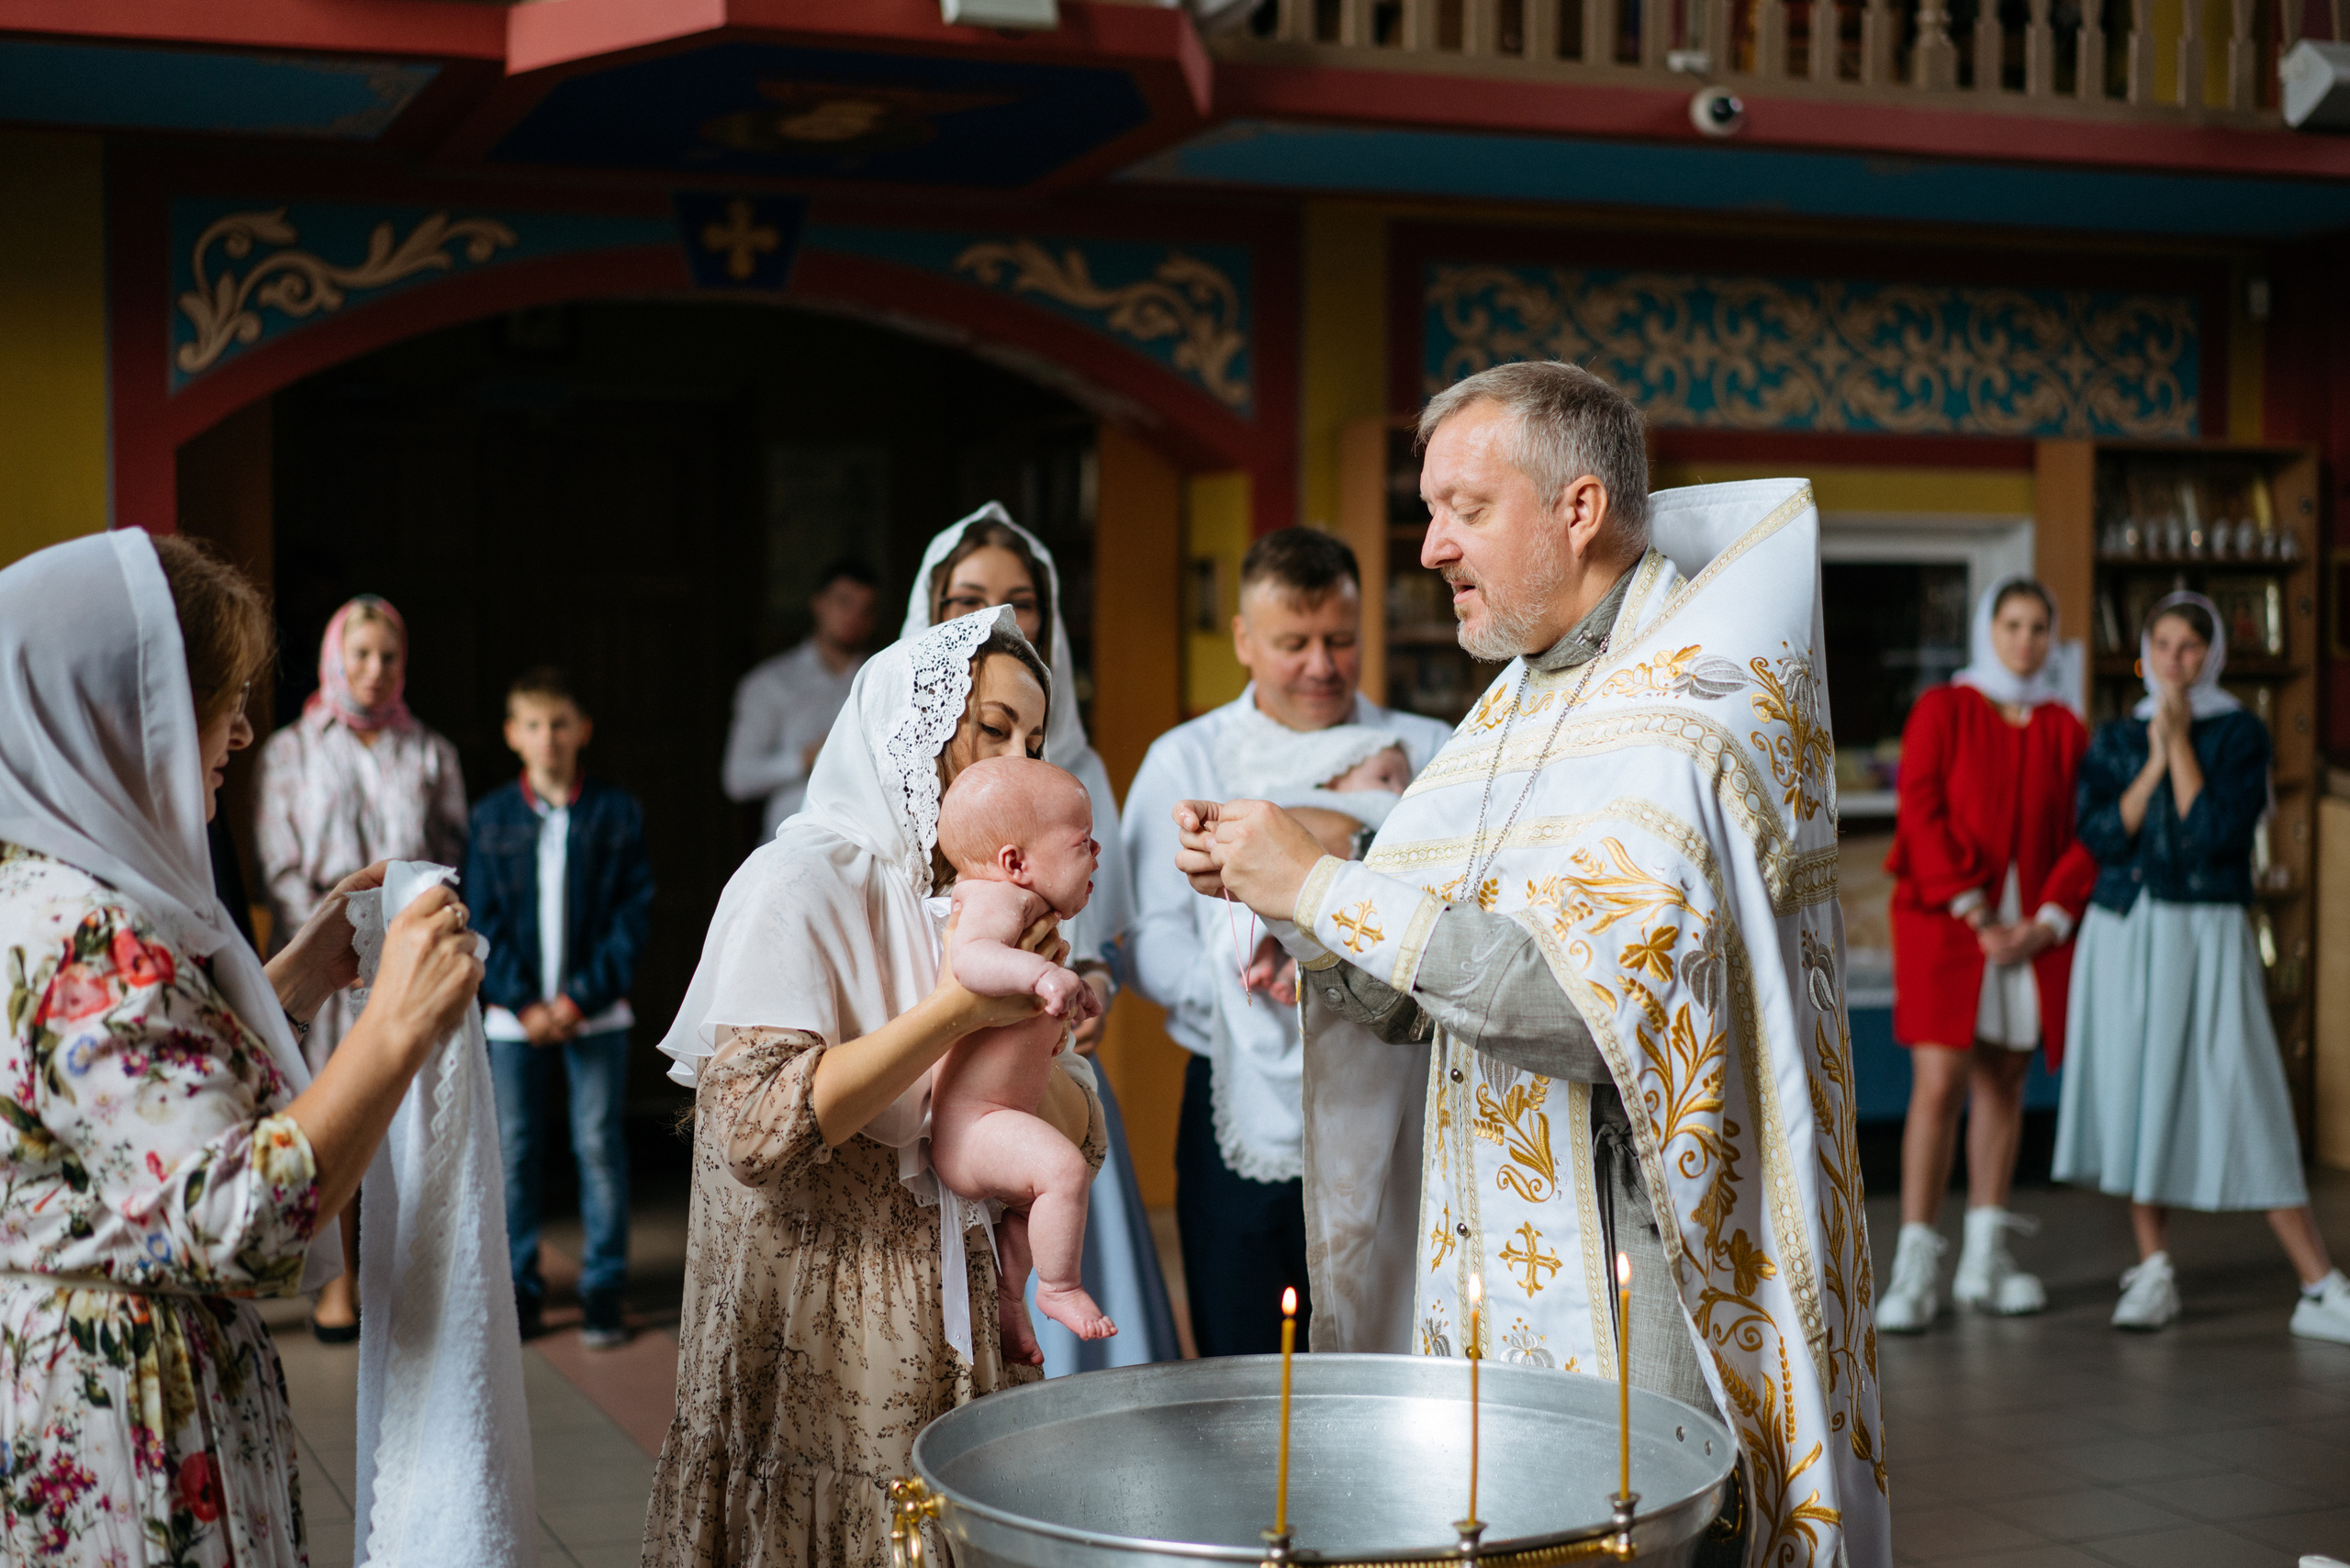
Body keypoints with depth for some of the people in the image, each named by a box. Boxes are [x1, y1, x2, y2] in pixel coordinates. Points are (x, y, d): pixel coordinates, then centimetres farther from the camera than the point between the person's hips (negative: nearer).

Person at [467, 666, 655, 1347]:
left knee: (599, 1144, 1)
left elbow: (633, 914, -2)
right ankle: (520, 1286, 15)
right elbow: (482, 921, 2)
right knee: (513, 1148, 4)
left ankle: (603, 1289, 10)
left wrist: (582, 998, -10)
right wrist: (522, 1003, -10)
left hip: (596, 1010, -1)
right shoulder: (492, 817, 4)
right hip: (514, 1015, 1)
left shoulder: (616, 812, 0)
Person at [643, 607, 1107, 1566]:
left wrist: (1020, 1017, -12)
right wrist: (956, 1010, -23)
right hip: (819, 1370, -7)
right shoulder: (801, 883, -11)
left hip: (942, 1360, 7)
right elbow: (754, 1131, -25)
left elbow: (1080, 1140, 7)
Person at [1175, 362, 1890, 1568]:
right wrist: (1280, 902, -3)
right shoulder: (1518, 703, 14)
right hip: (1492, 1287, 7)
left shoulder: (1701, 697, -12)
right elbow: (1416, 1001, 15)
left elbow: (1601, 983, -26)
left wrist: (1325, 887, -20)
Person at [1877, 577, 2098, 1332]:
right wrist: (1973, 910, -14)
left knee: (2004, 1082, 6)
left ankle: (1984, 1263, 14)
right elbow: (1921, 811, -7)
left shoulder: (2064, 730, 10)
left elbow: (2084, 836, 6)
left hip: (2032, 927, 4)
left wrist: (2048, 921, -8)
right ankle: (1916, 1264, -11)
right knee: (1940, 1081, -12)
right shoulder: (1942, 710, 1)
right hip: (1943, 920, -4)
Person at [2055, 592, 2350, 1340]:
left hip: (2206, 936, -3)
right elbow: (2100, 836, -4)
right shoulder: (2115, 738, 10)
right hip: (2122, 934, 3)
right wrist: (2153, 759, -8)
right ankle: (2154, 1270, 17)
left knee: (2243, 1100, -8)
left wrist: (2180, 743, -9)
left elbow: (2214, 834, -13)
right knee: (2136, 1091, 4)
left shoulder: (2239, 733, 1)